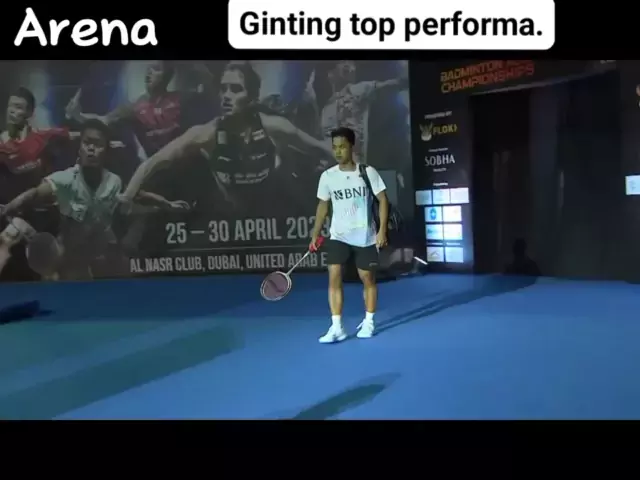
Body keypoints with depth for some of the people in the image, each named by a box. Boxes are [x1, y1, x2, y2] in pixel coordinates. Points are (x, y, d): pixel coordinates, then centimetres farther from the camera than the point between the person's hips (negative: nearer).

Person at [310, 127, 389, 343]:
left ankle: (368, 322, 25)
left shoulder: (368, 172, -7)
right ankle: (337, 327, -7)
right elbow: (323, 205, 9)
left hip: (365, 236, -1)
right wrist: (315, 234, 5)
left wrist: (382, 230, -10)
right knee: (334, 276, -11)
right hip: (338, 236, 1)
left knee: (368, 278, 8)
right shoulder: (327, 176, 0)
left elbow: (383, 199, -4)